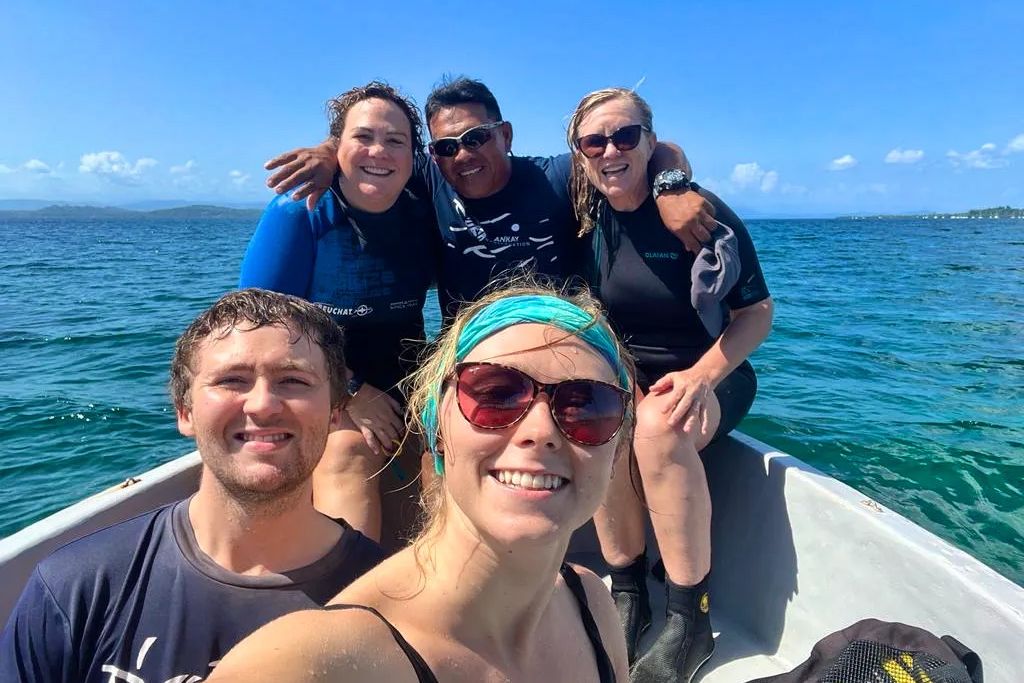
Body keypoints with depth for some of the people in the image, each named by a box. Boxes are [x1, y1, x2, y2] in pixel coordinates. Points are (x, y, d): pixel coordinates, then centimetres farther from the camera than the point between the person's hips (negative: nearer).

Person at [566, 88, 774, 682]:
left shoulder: (701, 211, -10)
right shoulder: (585, 218, 0)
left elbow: (757, 311, -6)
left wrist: (701, 377, -23)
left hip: (710, 376, -2)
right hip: (622, 377, 3)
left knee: (658, 426, -35)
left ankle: (691, 620, -19)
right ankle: (628, 594, -13)